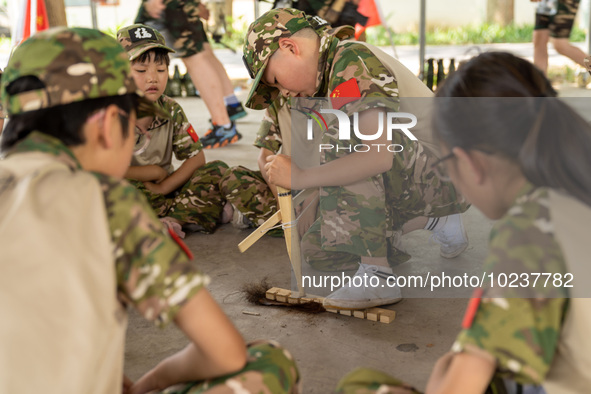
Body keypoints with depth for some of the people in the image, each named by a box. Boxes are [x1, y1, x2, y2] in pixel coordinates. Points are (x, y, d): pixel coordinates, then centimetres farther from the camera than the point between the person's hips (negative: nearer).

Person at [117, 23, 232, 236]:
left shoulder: (171, 110, 0)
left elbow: (196, 157, -1)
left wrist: (162, 187, -15)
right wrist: (154, 172, -13)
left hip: (164, 189, 4)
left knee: (218, 170, -10)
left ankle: (172, 220, -25)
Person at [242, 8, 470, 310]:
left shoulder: (353, 62, -19)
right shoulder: (332, 71, 11)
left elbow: (379, 155, -33)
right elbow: (341, 163, 16)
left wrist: (300, 177, -27)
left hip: (441, 172, -10)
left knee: (340, 137, -30)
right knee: (317, 250, 4)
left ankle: (377, 275, -24)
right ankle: (435, 222, 17)